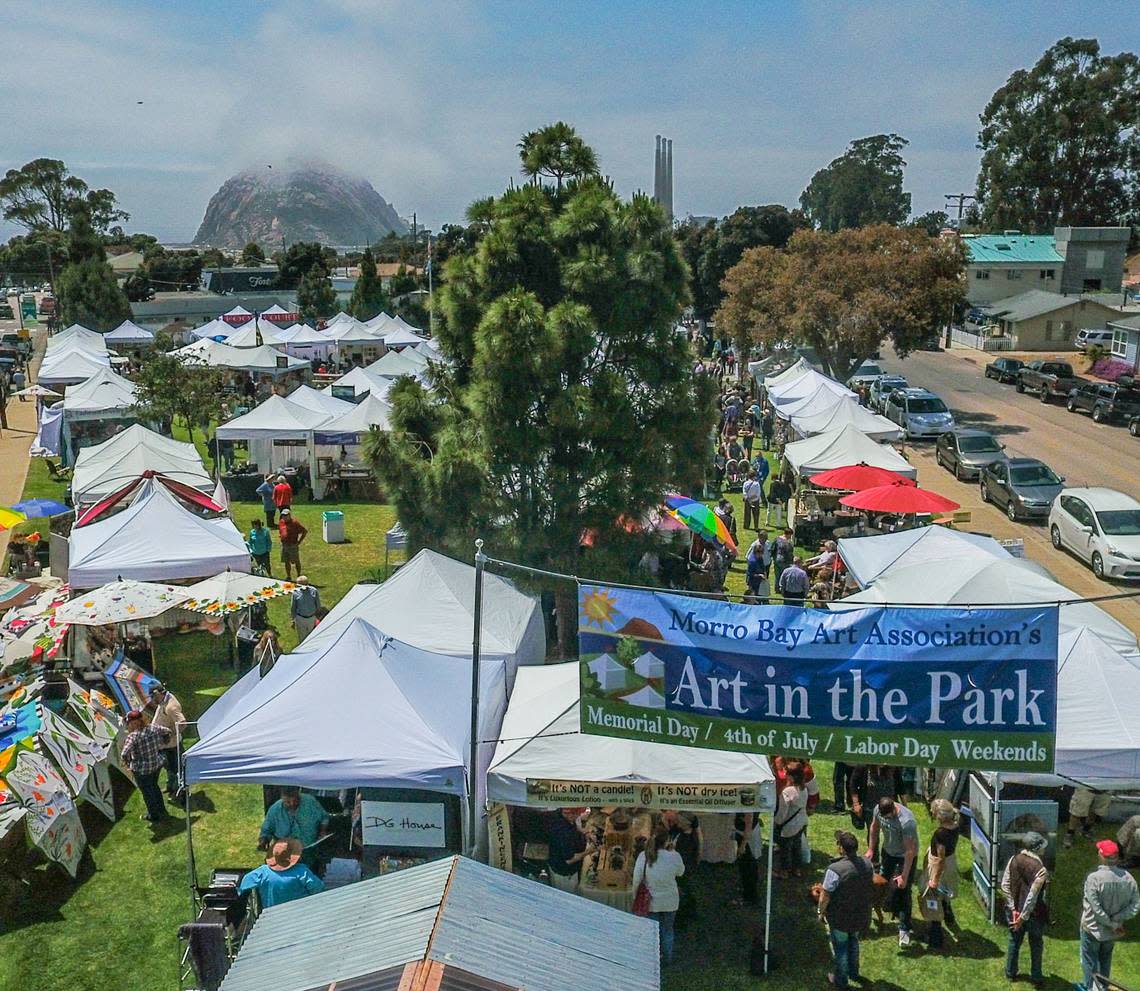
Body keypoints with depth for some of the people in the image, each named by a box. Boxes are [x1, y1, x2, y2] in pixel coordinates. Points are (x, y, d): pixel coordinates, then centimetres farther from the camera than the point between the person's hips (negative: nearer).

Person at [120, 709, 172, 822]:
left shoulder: (133, 736, -26)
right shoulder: (153, 728, -9)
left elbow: (125, 754, -33)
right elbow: (167, 732, 7)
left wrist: (128, 763, -14)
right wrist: (161, 744, 17)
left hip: (142, 770, -6)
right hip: (157, 764, 6)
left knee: (147, 792, 16)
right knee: (154, 787, 29)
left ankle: (154, 816, 34)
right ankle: (162, 811, 44)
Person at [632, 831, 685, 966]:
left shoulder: (643, 856, -19)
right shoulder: (674, 856, -19)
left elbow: (637, 879, -10)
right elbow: (680, 872, 2)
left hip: (651, 901, 0)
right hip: (670, 901, 1)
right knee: (668, 930, 22)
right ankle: (667, 959, 34)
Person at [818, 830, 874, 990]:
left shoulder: (834, 870, -34)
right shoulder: (867, 864, -14)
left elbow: (825, 896, -24)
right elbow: (872, 883, 4)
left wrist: (821, 911, -4)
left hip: (840, 917, -5)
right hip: (861, 915, 5)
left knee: (840, 947, 18)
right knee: (853, 941, 30)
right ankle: (854, 972, 48)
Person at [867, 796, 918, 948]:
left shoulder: (907, 821, -40)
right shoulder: (878, 809, -22)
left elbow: (910, 850, -31)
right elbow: (875, 827, 1)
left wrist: (904, 876, -25)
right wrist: (870, 849, 3)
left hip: (905, 857, -6)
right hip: (888, 851, 6)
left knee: (903, 893, -2)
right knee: (885, 881, 23)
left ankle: (904, 929, 10)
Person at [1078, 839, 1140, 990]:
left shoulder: (1094, 878, -28)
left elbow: (1096, 908, -26)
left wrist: (1111, 924, -12)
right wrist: (1116, 920, -11)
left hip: (1093, 928, -5)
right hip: (1113, 931, 5)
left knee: (1090, 961, 15)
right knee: (1105, 960, 26)